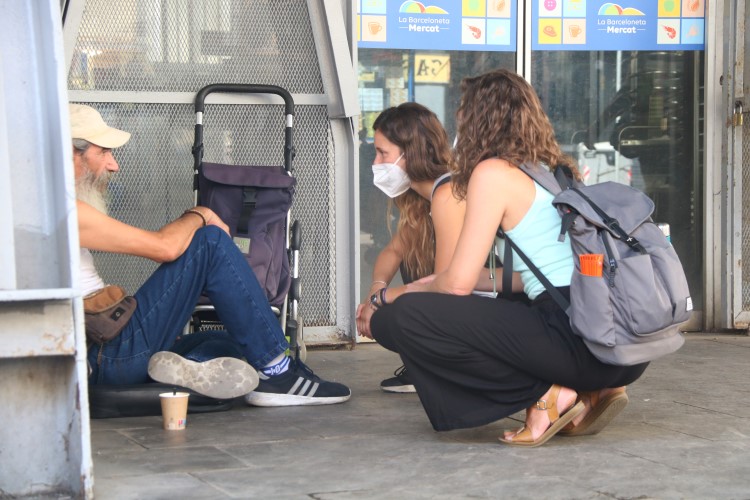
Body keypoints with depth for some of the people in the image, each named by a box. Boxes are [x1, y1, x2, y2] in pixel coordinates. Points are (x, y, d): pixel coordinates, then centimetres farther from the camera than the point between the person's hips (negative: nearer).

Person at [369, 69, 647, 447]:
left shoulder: (493, 172, -2)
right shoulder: (555, 170, 21)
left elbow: (458, 284, -5)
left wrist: (418, 290, 19)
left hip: (580, 337, -9)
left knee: (400, 318, -10)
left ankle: (546, 396, -5)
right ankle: (587, 393, 13)